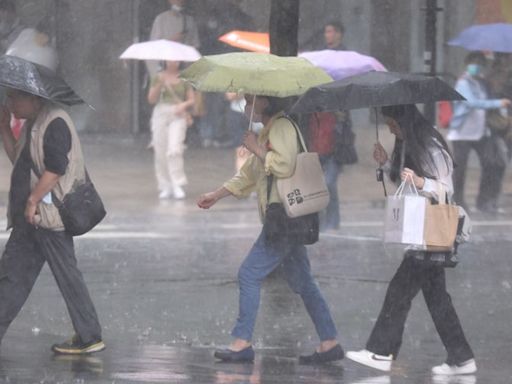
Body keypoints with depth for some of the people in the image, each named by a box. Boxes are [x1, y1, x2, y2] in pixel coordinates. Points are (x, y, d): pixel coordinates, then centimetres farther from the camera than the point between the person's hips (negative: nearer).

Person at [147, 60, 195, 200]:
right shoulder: (159, 77, 10)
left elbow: (191, 99, 9)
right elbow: (151, 99, 4)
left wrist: (183, 105, -12)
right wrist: (160, 84, -9)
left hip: (178, 116, -2)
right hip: (161, 113, 2)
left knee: (174, 149, -18)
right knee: (160, 152, 0)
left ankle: (177, 185, -16)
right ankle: (165, 187, 8)